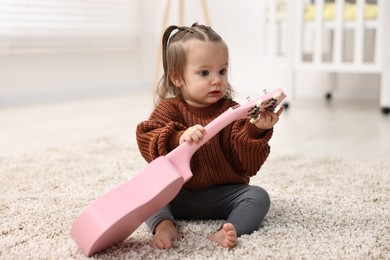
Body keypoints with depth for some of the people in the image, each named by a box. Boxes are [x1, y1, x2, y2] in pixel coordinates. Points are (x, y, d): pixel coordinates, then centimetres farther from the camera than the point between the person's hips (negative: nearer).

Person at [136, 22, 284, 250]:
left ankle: (230, 229, -43)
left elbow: (247, 165, -7)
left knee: (258, 196, -22)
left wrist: (257, 130, -24)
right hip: (179, 195, 0)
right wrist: (178, 139, -36)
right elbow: (146, 141, -18)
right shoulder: (170, 109, -1)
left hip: (223, 195, 0)